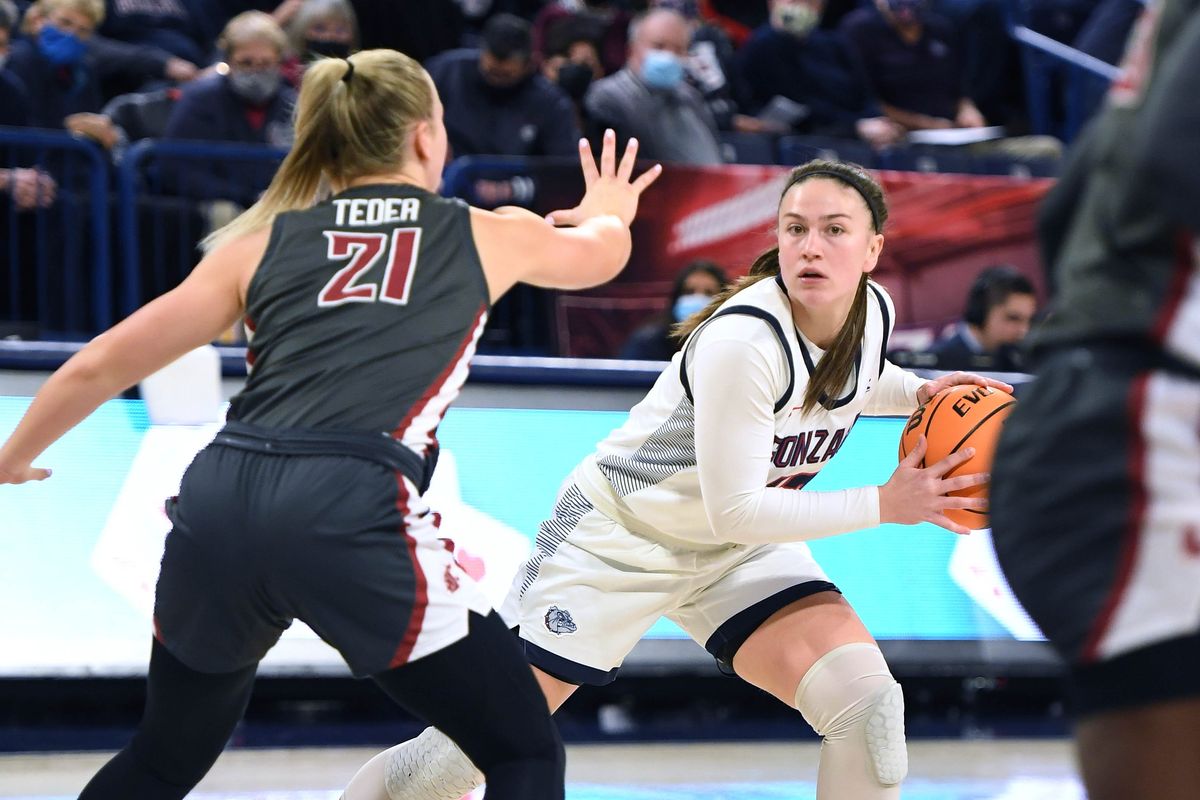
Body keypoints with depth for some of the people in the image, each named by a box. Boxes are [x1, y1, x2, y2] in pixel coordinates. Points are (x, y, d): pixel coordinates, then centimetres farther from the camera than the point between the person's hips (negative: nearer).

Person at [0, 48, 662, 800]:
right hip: (353, 514, -4)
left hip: (218, 502, 4)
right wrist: (609, 214, 66)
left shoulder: (262, 243, 22)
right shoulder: (485, 235, 19)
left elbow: (99, 367, 23)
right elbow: (603, 252, 42)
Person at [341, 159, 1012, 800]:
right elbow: (735, 510, -30)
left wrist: (919, 393, -3)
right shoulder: (742, 340, -32)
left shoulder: (875, 312, -9)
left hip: (739, 554, 6)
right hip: (622, 531, -6)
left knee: (869, 708, -17)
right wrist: (885, 505, -30)